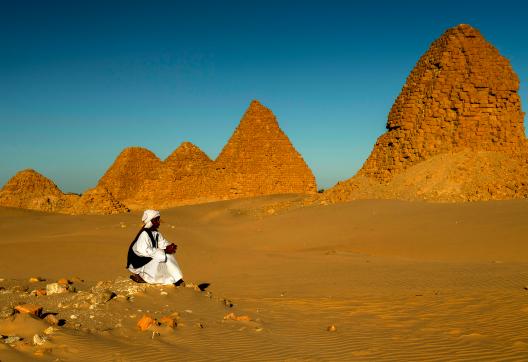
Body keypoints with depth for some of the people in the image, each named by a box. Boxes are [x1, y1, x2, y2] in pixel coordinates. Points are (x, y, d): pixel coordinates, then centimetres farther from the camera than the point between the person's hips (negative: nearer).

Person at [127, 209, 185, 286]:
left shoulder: (156, 233, 3)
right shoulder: (144, 234, -24)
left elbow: (163, 243, 6)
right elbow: (145, 251, -31)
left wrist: (170, 247, -19)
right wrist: (165, 251, -30)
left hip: (150, 258, 9)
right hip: (138, 263, -9)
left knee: (169, 256, -8)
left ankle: (177, 280, -10)